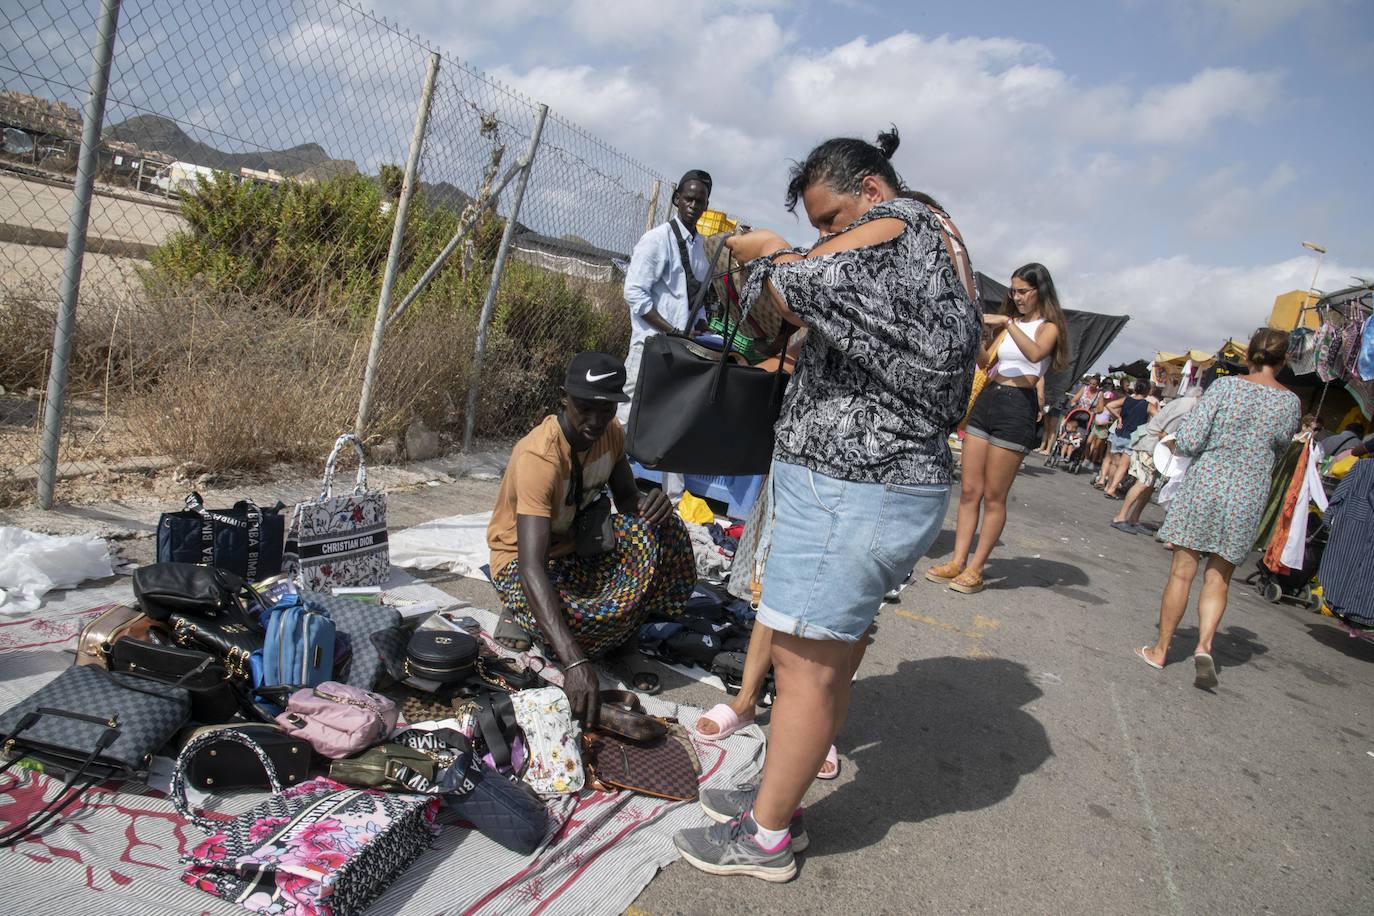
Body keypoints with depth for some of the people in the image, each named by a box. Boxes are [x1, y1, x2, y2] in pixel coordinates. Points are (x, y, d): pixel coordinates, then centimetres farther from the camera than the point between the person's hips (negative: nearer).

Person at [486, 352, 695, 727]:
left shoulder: (610, 432, -10)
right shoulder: (539, 458, -33)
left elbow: (628, 500, 3)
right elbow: (532, 566, -42)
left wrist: (649, 504, -26)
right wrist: (573, 661, -53)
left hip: (577, 548, 6)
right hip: (522, 561, -5)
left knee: (660, 524, -19)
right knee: (590, 622, -34)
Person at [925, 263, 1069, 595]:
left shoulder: (1048, 327, 0)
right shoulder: (1012, 324, 18)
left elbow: (1035, 354, -22)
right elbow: (986, 361, 15)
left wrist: (1007, 322, -22)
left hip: (1018, 407, -6)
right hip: (986, 401, 7)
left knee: (993, 497, -2)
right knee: (969, 490, 3)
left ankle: (975, 569, 4)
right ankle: (958, 561, 7)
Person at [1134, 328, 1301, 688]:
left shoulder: (1225, 386, -7)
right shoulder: (1290, 402, 0)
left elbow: (1188, 441, -12)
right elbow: (1279, 450, 14)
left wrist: (1176, 441, 8)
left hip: (1203, 486, -2)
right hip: (1248, 498, 2)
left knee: (1182, 572, 6)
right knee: (1218, 580, 13)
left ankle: (1161, 650, 14)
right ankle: (1204, 646, -3)